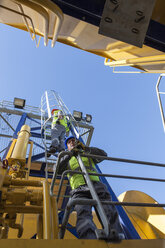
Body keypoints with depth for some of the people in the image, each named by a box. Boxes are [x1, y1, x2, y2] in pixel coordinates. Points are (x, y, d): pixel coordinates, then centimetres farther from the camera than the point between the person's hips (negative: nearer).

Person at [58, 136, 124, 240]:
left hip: (96, 184, 1)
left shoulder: (87, 154, 31)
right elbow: (58, 169, 9)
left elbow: (103, 154, 12)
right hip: (79, 189, -1)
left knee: (110, 212, -23)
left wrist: (85, 148, 1)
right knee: (83, 213, -32)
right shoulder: (67, 160, 32)